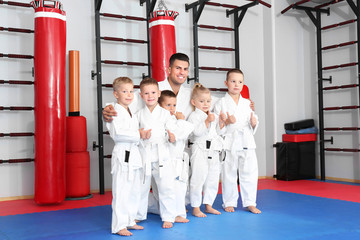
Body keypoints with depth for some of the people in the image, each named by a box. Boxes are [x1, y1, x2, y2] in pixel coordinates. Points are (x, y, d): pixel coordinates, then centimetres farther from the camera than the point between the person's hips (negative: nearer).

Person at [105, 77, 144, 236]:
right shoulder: (115, 111, -12)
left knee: (134, 190, 15)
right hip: (122, 153, -9)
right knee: (121, 191, -5)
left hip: (134, 153, 9)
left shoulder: (131, 112, 16)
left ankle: (129, 221, 28)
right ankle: (119, 225, 5)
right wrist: (138, 135, -19)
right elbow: (117, 133, -23)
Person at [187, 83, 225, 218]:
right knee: (198, 179, -6)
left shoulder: (213, 116, 16)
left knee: (213, 180, 12)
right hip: (200, 151, -7)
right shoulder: (194, 116, -6)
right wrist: (207, 121, -26)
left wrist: (221, 123, 4)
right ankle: (195, 208, 4)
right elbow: (197, 131, -19)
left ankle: (208, 205, 25)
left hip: (214, 151, 7)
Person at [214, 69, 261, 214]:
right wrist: (226, 122, -21)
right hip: (229, 142, -3)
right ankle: (229, 203, 20)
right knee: (229, 174, 4)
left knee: (249, 172, 4)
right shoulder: (221, 103, 0)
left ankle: (250, 203, 17)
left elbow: (252, 124, 14)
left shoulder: (247, 103, 11)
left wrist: (254, 123, -8)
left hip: (246, 142, 3)